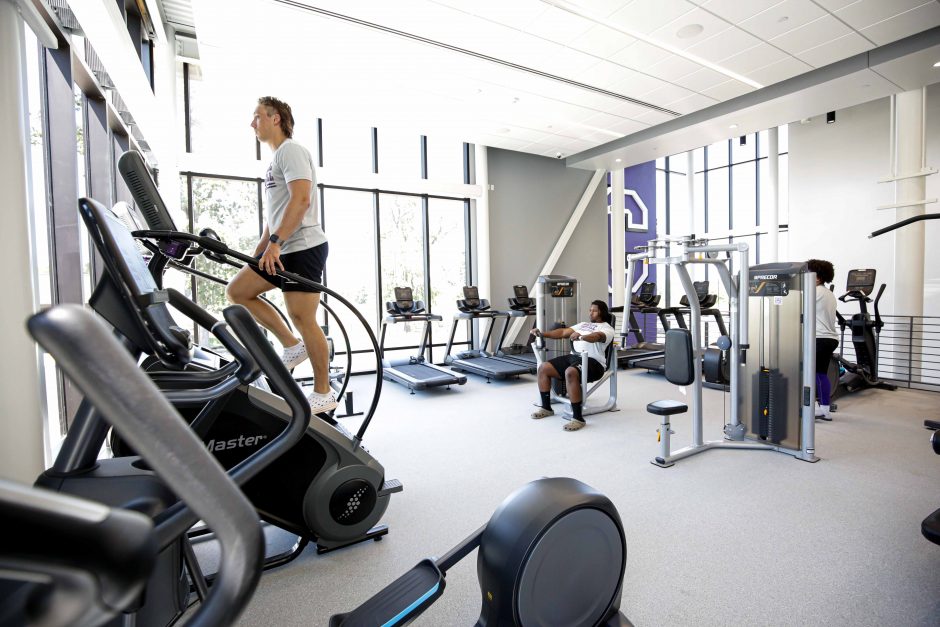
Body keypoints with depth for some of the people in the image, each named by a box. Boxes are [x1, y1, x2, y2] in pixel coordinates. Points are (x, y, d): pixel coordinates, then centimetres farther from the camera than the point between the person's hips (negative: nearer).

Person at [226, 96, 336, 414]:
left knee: (303, 319, -9)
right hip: (281, 250, 10)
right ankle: (292, 345, 10)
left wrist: (275, 242, -27)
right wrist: (258, 252, 22)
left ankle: (323, 393, 4)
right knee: (237, 290, 8)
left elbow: (301, 200, -21)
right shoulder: (276, 159, 24)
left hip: (303, 247, -10)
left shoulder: (291, 150, -5)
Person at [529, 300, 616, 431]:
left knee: (570, 372, -38)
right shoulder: (583, 324, 26)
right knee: (543, 367, -7)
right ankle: (546, 407, 6)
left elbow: (597, 336, -22)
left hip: (593, 362, -8)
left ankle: (578, 418, -30)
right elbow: (563, 333, 17)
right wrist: (542, 333, 2)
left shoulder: (607, 328, 3)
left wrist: (581, 336, -44)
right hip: (574, 356, 8)